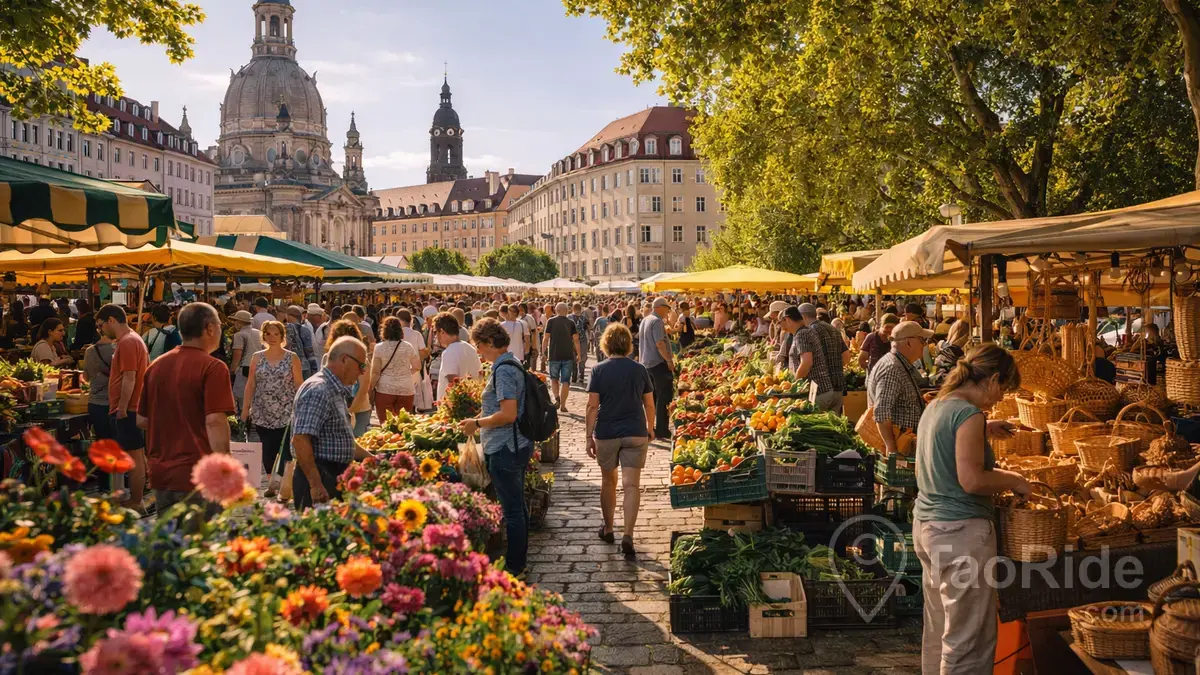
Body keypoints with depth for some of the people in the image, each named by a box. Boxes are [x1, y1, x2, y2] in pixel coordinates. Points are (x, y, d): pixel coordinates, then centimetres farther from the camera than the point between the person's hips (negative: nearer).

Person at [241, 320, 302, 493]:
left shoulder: (292, 357, 0)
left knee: (286, 450, -9)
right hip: (262, 413, 3)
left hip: (286, 413, -3)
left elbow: (299, 384, 0)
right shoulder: (257, 357, 7)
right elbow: (251, 384, 8)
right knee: (267, 450, 8)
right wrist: (245, 407, 3)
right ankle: (271, 482, 20)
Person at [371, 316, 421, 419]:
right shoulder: (408, 347, 1)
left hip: (385, 390, -2)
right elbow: (417, 367, 6)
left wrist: (370, 388, 5)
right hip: (406, 390, 2)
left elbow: (375, 372, -6)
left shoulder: (379, 348, -5)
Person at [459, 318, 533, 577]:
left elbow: (508, 414, -26)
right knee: (518, 505, 20)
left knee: (512, 509, 0)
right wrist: (481, 421, 18)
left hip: (505, 449, -11)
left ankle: (514, 565, 11)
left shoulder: (503, 370, -20)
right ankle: (519, 559, 33)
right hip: (518, 445, 11)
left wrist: (477, 423, -14)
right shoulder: (512, 364, 11)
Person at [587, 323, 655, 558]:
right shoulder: (639, 369, 0)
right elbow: (649, 404, 5)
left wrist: (589, 436, -4)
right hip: (635, 434, 0)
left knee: (608, 481, 17)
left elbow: (593, 405, -9)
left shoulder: (599, 370, -6)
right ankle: (628, 534, -14)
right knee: (632, 485, -2)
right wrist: (650, 429, 20)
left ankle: (608, 528, 30)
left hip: (606, 434, 0)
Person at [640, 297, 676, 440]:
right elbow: (659, 343, -23)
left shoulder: (644, 321, 15)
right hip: (659, 363, -9)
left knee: (651, 397, 15)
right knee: (664, 397, -4)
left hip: (646, 363, 9)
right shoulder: (657, 321, -15)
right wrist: (669, 360, -18)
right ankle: (662, 431, -4)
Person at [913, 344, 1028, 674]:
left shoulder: (936, 406, 10)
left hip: (926, 524, 10)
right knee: (969, 640, 1)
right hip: (961, 532, -10)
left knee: (938, 629, 20)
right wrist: (1013, 480, -9)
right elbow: (971, 480, -23)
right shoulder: (968, 413, -17)